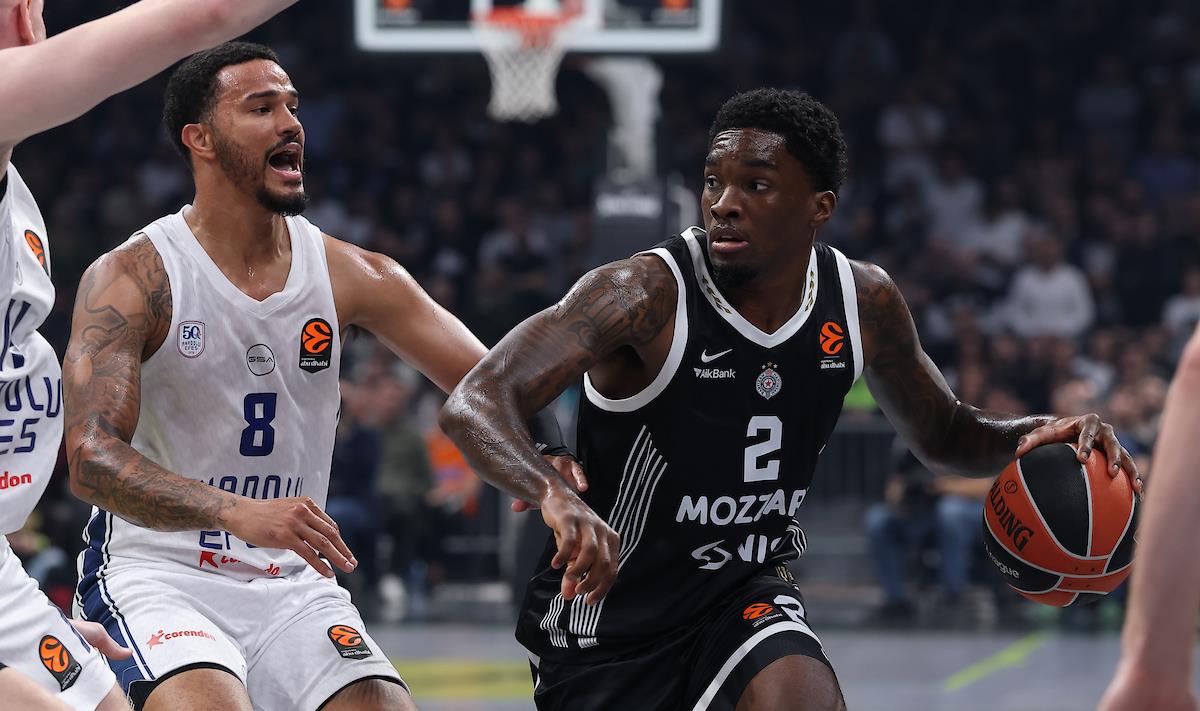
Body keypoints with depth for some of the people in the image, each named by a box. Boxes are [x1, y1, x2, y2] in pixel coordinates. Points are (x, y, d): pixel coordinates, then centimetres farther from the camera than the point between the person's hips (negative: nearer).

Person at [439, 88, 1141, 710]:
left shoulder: (863, 301, -7)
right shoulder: (644, 293, -24)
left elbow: (944, 435, 11)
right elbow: (475, 404, -35)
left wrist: (1036, 433, -11)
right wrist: (557, 496, -56)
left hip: (746, 594, 3)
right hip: (610, 612, -3)